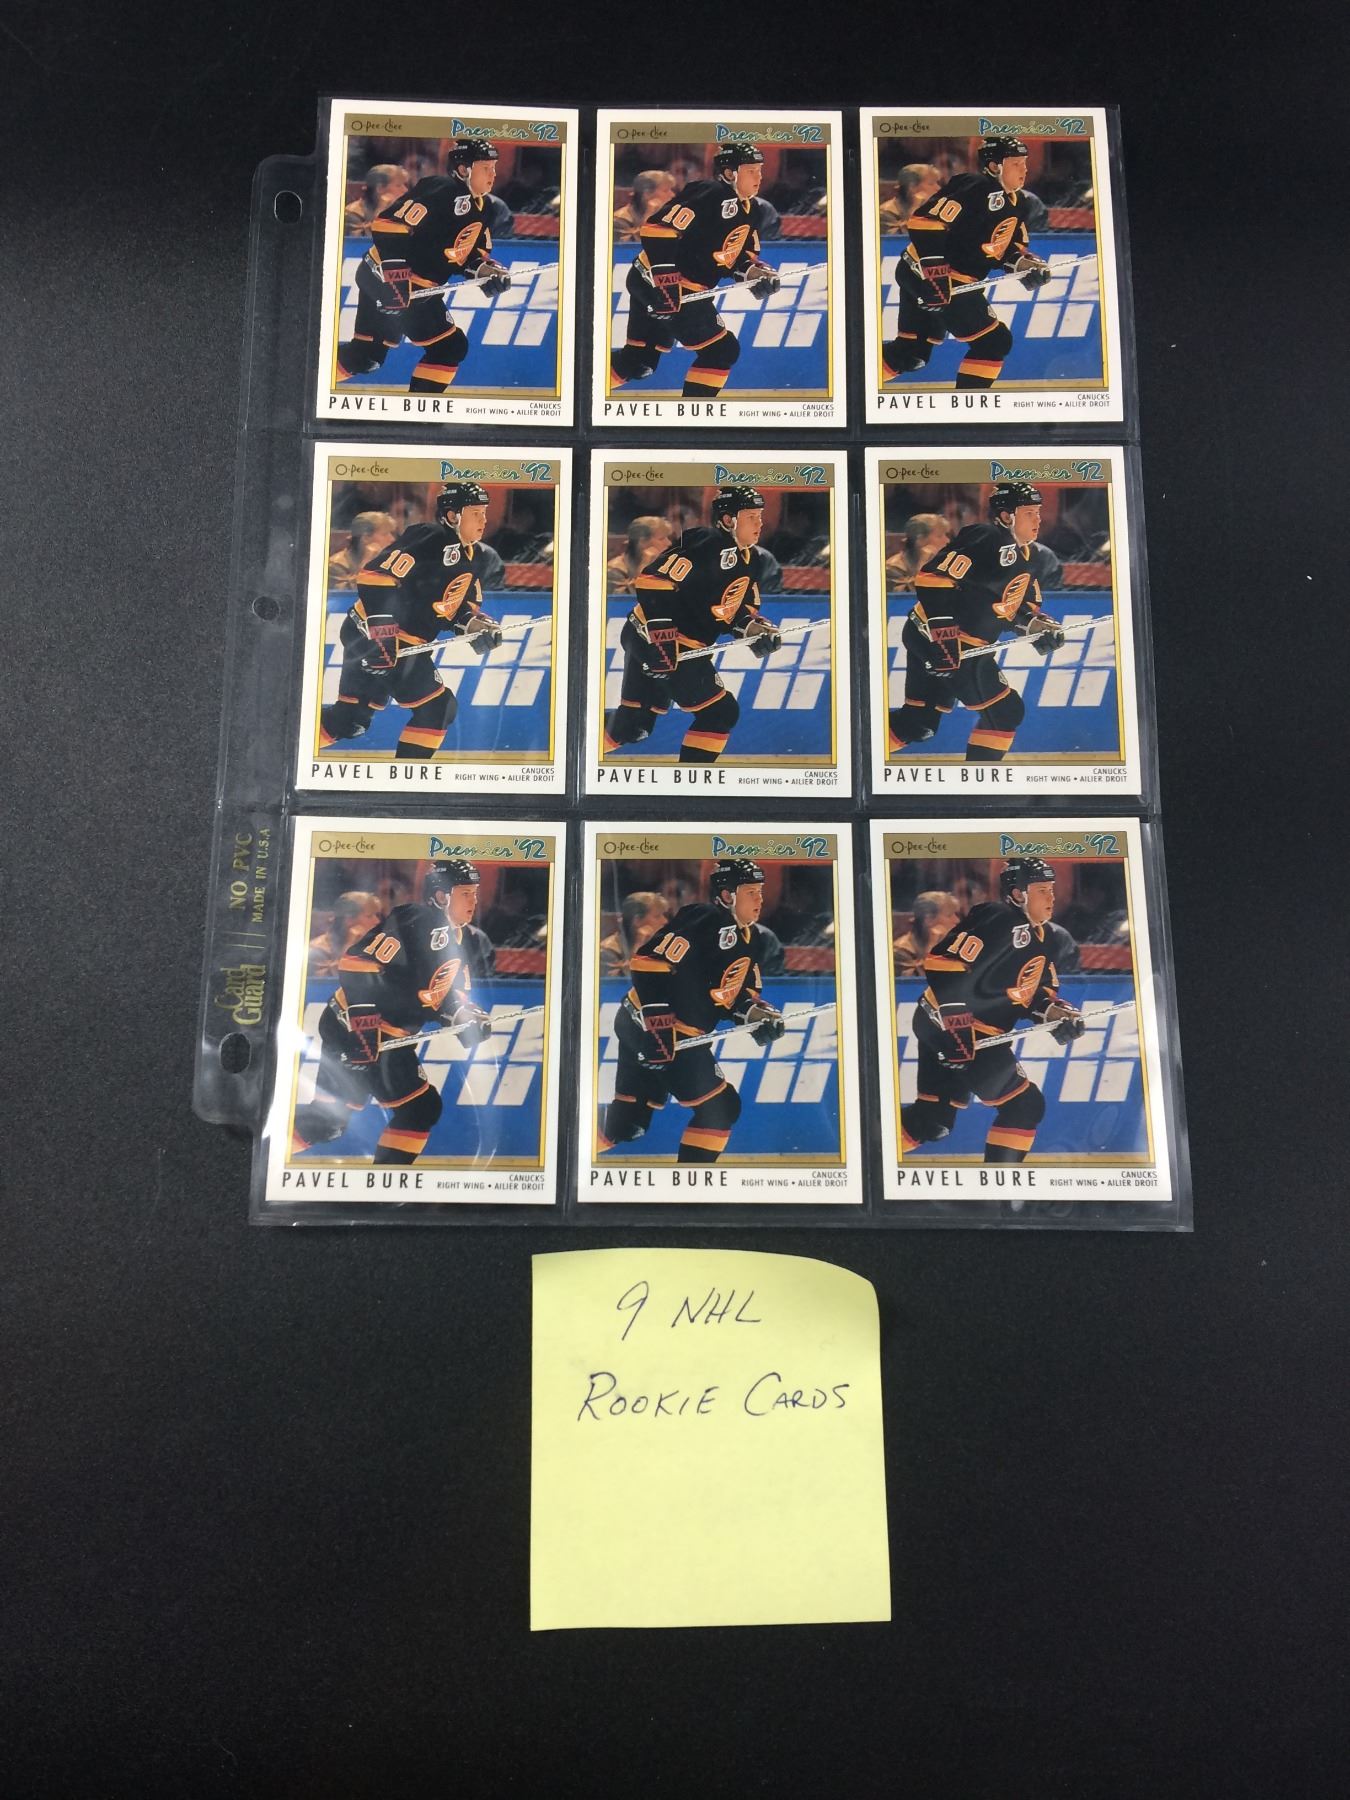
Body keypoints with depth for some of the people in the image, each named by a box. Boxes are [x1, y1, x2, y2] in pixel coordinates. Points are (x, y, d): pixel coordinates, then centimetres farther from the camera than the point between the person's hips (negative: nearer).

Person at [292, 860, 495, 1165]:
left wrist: (467, 1016, -2)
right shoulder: (414, 924, -18)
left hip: (389, 1039, 9)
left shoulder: (454, 941, 11)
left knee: (424, 1108, 7)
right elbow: (356, 965, -24)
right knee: (327, 1118, -9)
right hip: (352, 1030, -9)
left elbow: (451, 994, 19)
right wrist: (363, 1026, -28)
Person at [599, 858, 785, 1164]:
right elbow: (649, 961, -24)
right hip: (647, 1026, -9)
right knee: (720, 1108, -6)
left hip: (683, 1035, 9)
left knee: (626, 1124, 14)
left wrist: (755, 1013, -4)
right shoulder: (707, 921, -19)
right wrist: (658, 1024, -27)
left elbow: (739, 993, 18)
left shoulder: (753, 939, 11)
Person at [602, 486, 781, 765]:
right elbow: (652, 581, -23)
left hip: (684, 648, 9)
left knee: (633, 725, 12)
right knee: (721, 713, -7)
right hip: (651, 639, -9)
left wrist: (754, 628, -3)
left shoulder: (753, 560, 11)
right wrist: (662, 639, -28)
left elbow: (737, 609, 20)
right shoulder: (708, 545, -18)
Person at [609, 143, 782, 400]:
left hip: (688, 291, 9)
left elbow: (737, 256, 19)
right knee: (721, 350, -7)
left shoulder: (753, 212, 10)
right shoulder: (711, 196, -19)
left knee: (638, 360, 14)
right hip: (657, 281, -9)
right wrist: (665, 281, -30)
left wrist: (755, 272, -4)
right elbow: (657, 229, -25)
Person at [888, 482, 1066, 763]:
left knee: (918, 723, 12)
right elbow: (932, 579, -26)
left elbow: (1010, 605, 23)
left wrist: (1035, 624, 1)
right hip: (936, 638, -10)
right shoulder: (989, 542, -17)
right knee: (1005, 712, -3)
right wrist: (944, 637, -30)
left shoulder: (1020, 554, 14)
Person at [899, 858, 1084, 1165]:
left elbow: (1033, 994, 19)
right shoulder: (1000, 922, -17)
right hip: (947, 1026, -10)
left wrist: (1056, 1013, -3)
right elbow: (943, 965, -26)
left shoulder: (1035, 937, 15)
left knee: (933, 1118, 13)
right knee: (1025, 1106, -5)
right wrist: (956, 1028, -28)